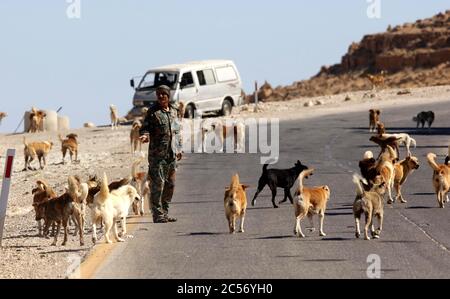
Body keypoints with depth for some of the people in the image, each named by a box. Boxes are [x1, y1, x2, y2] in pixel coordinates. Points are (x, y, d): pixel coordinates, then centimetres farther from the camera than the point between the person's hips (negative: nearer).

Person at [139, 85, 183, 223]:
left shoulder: (174, 111, 13)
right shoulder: (153, 112, -5)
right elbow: (145, 127, -7)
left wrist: (179, 148, 20)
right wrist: (145, 135, -29)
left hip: (172, 154, 6)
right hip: (157, 154, -6)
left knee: (170, 184, 10)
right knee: (158, 184, -8)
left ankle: (165, 213, 19)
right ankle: (158, 215, -5)